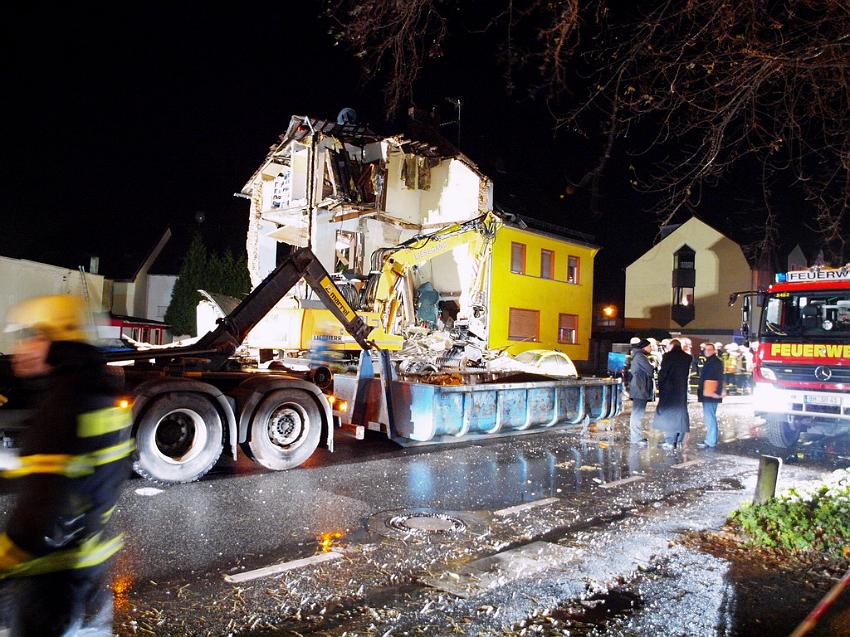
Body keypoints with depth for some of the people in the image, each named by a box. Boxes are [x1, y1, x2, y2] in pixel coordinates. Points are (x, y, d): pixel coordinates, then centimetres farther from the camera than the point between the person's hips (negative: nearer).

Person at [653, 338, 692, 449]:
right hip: (682, 389, 5)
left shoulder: (668, 356, -11)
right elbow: (687, 372, 5)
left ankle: (670, 442, -1)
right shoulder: (687, 358, 3)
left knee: (668, 413, 1)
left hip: (668, 389, -5)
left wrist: (660, 385, 1)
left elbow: (663, 372, -10)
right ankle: (679, 439, 18)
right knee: (680, 412, 14)